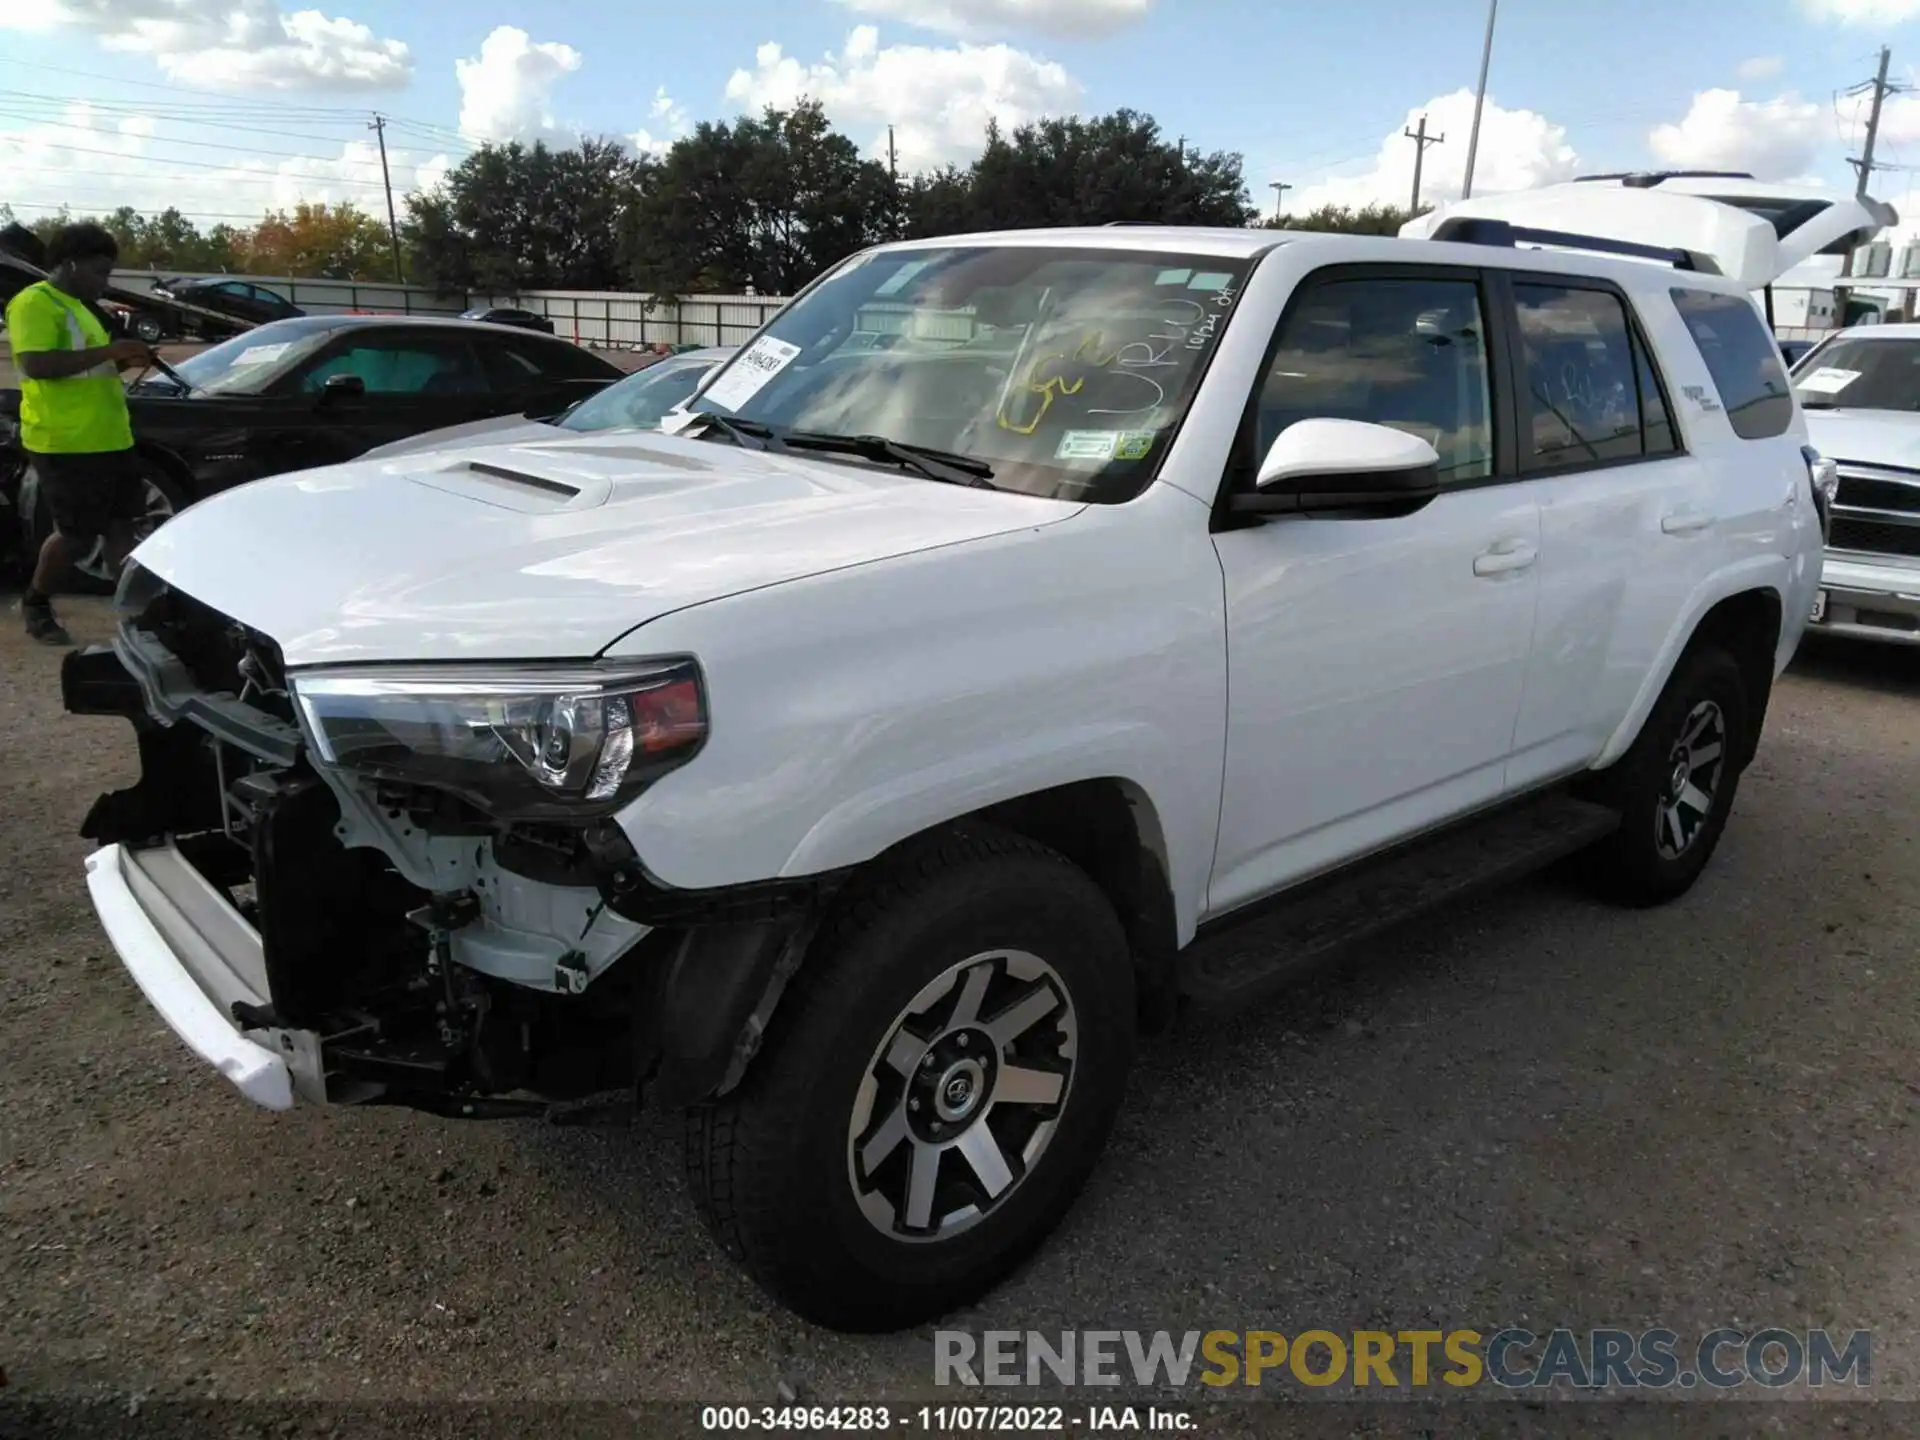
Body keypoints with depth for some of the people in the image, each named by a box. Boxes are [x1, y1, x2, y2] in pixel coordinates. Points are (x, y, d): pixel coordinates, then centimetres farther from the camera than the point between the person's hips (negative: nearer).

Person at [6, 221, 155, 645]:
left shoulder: (79, 306, 19)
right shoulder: (34, 303, -11)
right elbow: (36, 364, -24)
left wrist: (124, 359, 11)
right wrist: (108, 350, -25)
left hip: (108, 439, 9)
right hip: (64, 444, -9)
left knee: (120, 526, 7)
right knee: (77, 534, -3)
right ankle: (35, 605, 17)